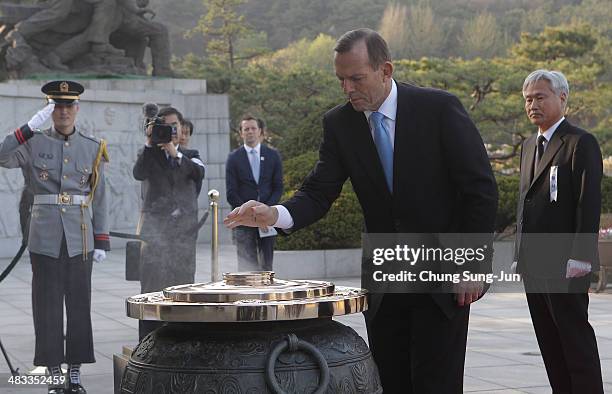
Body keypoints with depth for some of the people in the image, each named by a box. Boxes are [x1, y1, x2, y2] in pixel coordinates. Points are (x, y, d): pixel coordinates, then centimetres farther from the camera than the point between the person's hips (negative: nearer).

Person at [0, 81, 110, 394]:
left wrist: (102, 241, 3)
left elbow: (99, 199, 8)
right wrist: (30, 127, -22)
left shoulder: (92, 148, 7)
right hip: (45, 239, -1)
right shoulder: (33, 143, 2)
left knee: (79, 305, 4)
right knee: (47, 306, 1)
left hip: (79, 240, 1)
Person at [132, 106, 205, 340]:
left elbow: (199, 174, -5)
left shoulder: (190, 155, 17)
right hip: (155, 227, -2)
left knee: (183, 281, -1)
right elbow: (139, 173, -9)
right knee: (153, 282, -10)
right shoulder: (149, 154, 12)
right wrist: (150, 144, -14)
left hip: (184, 227, 2)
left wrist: (176, 154, -14)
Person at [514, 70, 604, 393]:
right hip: (533, 264, 8)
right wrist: (520, 253, 15)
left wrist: (581, 257, -20)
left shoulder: (581, 143, -7)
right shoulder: (529, 146, 18)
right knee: (549, 342, 10)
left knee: (575, 337, -4)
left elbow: (589, 203, -14)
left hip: (565, 265, -8)